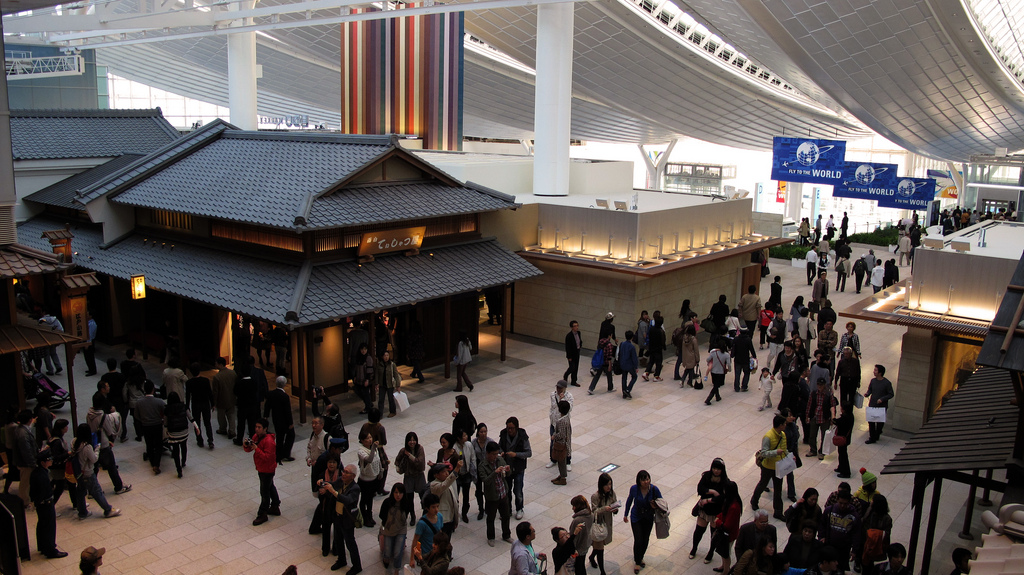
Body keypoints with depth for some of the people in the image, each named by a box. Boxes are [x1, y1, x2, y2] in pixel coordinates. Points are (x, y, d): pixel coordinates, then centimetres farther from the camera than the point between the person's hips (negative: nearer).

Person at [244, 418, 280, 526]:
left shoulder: (268, 441, -26)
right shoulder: (256, 437, 2)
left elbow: (267, 457, -29)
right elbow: (248, 450, 5)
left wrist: (256, 449, -33)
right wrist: (246, 445, -16)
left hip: (267, 469, -10)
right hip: (261, 468, 10)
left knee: (264, 491, -1)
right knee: (270, 487, 22)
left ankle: (262, 514, 9)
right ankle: (275, 508, 38)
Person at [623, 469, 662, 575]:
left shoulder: (654, 489, -22)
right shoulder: (634, 489, -21)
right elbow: (629, 500, -2)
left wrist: (656, 506, -30)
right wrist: (626, 514, 9)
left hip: (648, 518, 2)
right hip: (636, 518, -1)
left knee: (645, 540, 16)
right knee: (638, 541, -4)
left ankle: (641, 557, 45)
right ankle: (637, 562, 22)